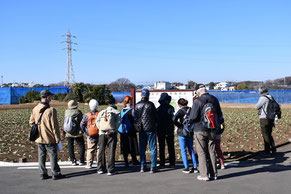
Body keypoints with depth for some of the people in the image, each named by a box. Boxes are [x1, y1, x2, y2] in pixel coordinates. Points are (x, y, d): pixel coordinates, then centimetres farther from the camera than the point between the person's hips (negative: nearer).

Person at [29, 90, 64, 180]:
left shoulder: (35, 109, 3)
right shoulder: (51, 110, -18)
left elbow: (31, 122, 11)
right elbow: (54, 126, -15)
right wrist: (57, 137, -8)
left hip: (39, 138, 6)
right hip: (50, 138, -6)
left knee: (41, 156, 12)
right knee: (53, 156, 5)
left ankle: (43, 174, 18)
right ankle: (56, 174, 11)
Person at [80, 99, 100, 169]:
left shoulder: (86, 115, -5)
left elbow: (81, 124, -5)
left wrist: (85, 132, 7)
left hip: (90, 136, 1)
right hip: (99, 135, -1)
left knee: (90, 150, 11)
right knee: (99, 150, 8)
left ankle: (89, 164, 13)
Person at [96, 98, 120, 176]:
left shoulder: (101, 112, 16)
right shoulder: (117, 112, 7)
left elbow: (97, 121, 4)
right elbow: (118, 122, -8)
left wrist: (101, 129, -1)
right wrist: (113, 130, -9)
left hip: (102, 133, 3)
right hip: (112, 134, -3)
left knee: (101, 150, 13)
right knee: (111, 151, 0)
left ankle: (100, 168, 18)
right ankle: (110, 170, -2)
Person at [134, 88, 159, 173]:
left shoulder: (137, 105, 2)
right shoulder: (150, 104, -9)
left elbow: (134, 117, 5)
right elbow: (156, 116, -3)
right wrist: (155, 123, 14)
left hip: (141, 129, 4)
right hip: (150, 128, -4)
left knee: (142, 148, 12)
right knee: (153, 148, 3)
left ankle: (143, 166, 14)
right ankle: (153, 167, 2)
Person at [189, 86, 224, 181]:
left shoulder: (197, 101, -13)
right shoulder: (214, 99, 5)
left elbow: (193, 117, -17)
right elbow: (219, 115, 11)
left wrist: (189, 119, 4)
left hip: (200, 130, -5)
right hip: (212, 130, 5)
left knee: (201, 152, 2)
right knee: (211, 152, 12)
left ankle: (204, 175, 3)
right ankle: (213, 174, 16)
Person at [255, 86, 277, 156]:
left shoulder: (263, 98, -15)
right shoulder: (271, 98, 10)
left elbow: (257, 107, -9)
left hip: (264, 119, -8)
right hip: (271, 118, 8)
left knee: (265, 135, 0)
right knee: (269, 134, 18)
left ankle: (267, 151, 3)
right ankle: (273, 149, 18)